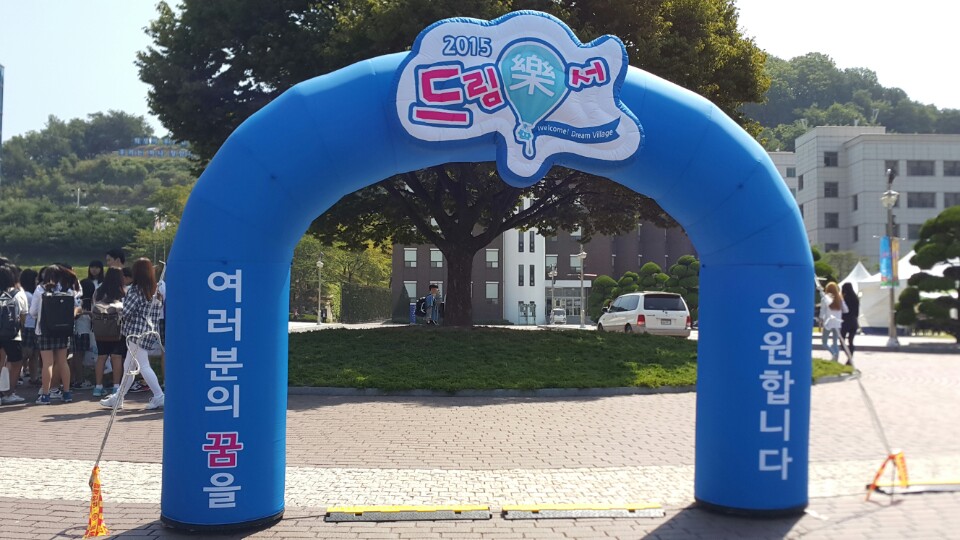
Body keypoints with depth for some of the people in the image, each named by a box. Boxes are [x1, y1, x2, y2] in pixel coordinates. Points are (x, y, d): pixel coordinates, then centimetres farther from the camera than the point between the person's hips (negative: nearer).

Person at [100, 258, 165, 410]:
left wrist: (120, 318, 7)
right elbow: (157, 312, 14)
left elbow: (126, 311, -14)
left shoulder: (135, 290, -14)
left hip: (137, 332, -8)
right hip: (149, 331, 8)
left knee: (143, 366, -4)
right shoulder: (154, 290, 9)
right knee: (128, 366, 16)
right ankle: (118, 397, 24)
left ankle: (159, 397, -4)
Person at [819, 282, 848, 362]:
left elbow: (822, 312, -5)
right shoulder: (839, 298, 3)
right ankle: (836, 358, 5)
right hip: (837, 323, 4)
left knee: (824, 342, 5)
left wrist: (820, 324, 1)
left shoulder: (825, 298, -6)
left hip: (828, 323, -4)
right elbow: (845, 310, 2)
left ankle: (834, 353, -19)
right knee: (835, 343, 12)